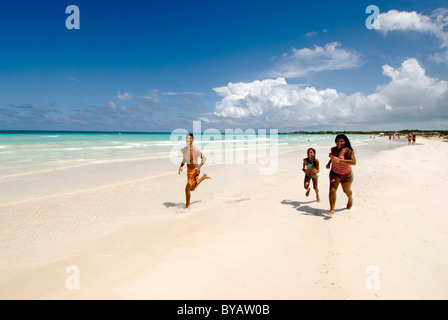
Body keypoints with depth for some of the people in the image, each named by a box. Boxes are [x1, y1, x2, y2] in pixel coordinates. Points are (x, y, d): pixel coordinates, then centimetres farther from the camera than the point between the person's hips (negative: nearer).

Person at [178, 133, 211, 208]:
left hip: (195, 170, -7)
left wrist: (199, 167, -22)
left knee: (187, 188, -11)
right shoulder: (183, 150, -2)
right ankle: (203, 177, 44)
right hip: (189, 170, 7)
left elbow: (203, 158, -10)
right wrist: (181, 166, -1)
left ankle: (187, 207, 3)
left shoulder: (195, 150, -20)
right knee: (192, 189, 24)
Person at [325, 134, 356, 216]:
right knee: (332, 190, -15)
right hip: (334, 173, 4)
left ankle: (350, 199, 54)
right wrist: (329, 163, 3)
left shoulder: (348, 150, -22)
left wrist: (339, 160, -41)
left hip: (346, 175, -3)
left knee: (346, 191, 19)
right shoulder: (333, 149, -1)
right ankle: (332, 209, -11)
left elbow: (354, 162, -35)